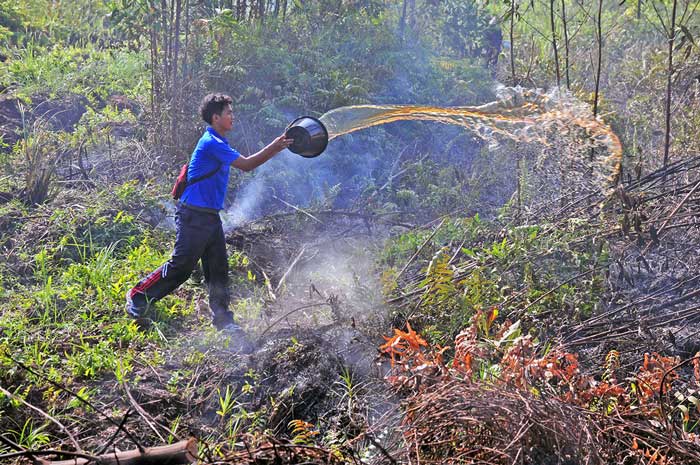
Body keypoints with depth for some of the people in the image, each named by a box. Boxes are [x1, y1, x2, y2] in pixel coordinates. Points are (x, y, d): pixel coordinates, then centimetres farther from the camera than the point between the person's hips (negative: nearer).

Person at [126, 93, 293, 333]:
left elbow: (244, 163, 21)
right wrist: (274, 148, -15)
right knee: (181, 266, -2)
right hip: (194, 216, -10)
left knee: (218, 267, 8)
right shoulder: (212, 143, -17)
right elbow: (246, 165, -19)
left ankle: (221, 317, 14)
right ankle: (138, 296, 13)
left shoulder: (217, 142, 15)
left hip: (210, 216, 10)